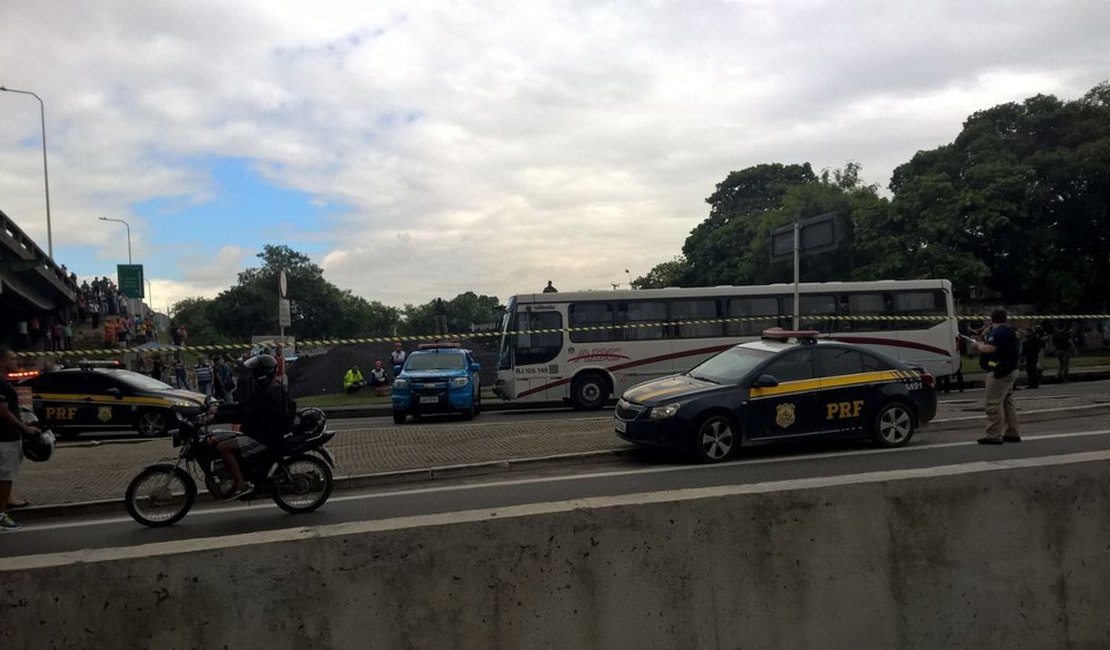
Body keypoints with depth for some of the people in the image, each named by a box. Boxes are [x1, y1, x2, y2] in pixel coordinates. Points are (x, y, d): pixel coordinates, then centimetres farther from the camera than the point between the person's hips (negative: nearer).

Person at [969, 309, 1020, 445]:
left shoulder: (998, 332, -17)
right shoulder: (1008, 331, 17)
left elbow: (989, 349, -27)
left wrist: (978, 345, -8)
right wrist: (983, 344, 14)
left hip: (999, 372, -11)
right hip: (1008, 371, 11)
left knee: (994, 404, -9)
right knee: (1007, 403, 17)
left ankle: (994, 436, -9)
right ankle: (1012, 434, 23)